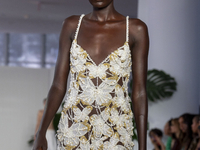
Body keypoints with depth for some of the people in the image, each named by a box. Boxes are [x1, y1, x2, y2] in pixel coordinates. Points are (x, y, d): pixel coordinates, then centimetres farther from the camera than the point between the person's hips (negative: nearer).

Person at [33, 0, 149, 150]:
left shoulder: (135, 29, 2)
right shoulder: (72, 25, 8)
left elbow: (139, 93, 2)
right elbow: (58, 86, 8)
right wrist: (40, 133, -2)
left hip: (115, 134, -2)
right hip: (73, 130, 2)